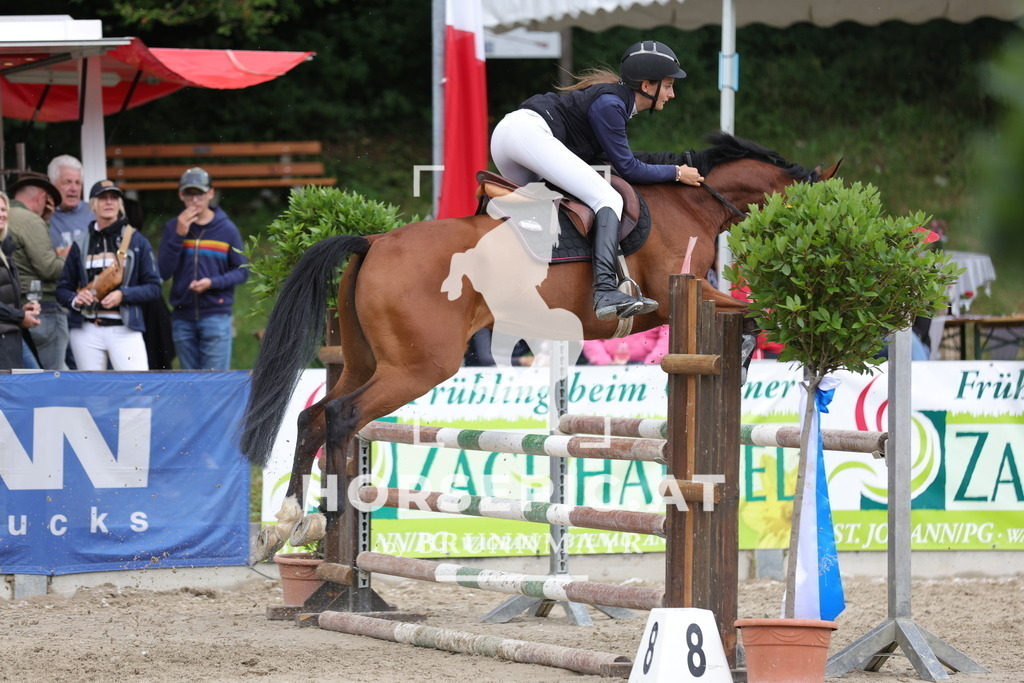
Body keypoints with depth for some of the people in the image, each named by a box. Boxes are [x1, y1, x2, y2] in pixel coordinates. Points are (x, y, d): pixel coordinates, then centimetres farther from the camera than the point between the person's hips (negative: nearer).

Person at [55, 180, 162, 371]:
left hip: (125, 329, -2)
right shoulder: (81, 244, 11)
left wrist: (123, 295, -13)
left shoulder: (136, 241, 6)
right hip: (86, 331, 2)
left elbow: (153, 287, 4)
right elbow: (63, 288, 14)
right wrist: (74, 300, -9)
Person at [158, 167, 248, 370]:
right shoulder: (172, 227, 7)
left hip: (216, 316, -3)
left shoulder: (227, 229, 2)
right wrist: (179, 235, -11)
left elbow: (242, 271, 3)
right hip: (182, 317, 3)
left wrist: (212, 283, -14)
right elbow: (163, 272, -2)